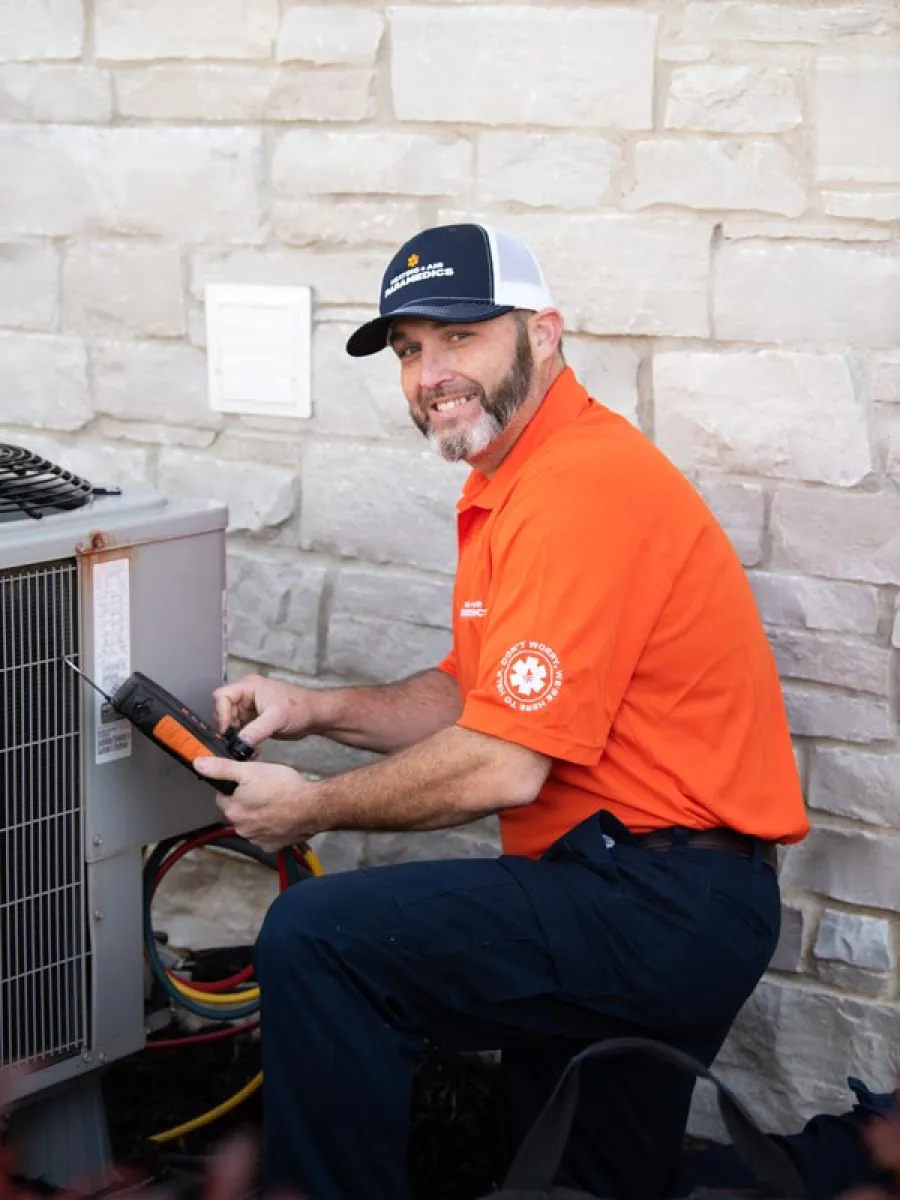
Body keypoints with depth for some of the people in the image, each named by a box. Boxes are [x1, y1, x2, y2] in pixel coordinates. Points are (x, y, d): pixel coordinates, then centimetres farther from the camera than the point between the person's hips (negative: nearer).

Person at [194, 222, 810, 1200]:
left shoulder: (581, 481, -19)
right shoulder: (506, 484, 15)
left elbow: (504, 764, -22)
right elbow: (474, 697, 20)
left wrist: (313, 809, -8)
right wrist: (317, 709, 5)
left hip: (656, 906, -11)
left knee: (314, 938, -18)